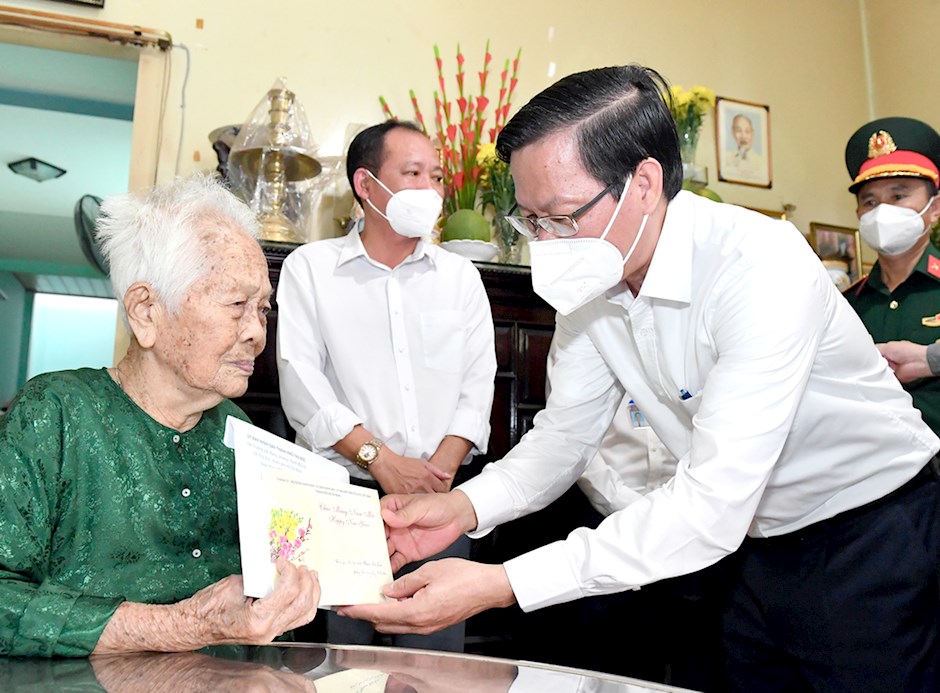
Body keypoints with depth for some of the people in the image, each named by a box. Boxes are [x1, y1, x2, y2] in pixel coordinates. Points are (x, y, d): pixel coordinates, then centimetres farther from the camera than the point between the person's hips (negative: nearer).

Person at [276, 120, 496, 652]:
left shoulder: (460, 275, 12)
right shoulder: (309, 268, 4)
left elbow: (478, 383, 7)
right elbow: (301, 381, -5)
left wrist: (443, 466, -8)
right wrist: (381, 460, -12)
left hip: (441, 498, 3)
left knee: (438, 658, 5)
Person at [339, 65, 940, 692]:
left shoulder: (764, 269, -32)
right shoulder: (590, 283, -9)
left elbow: (712, 509, -38)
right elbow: (566, 431, -4)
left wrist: (497, 585, -40)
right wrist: (465, 506, -22)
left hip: (876, 539, -5)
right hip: (761, 549, 6)